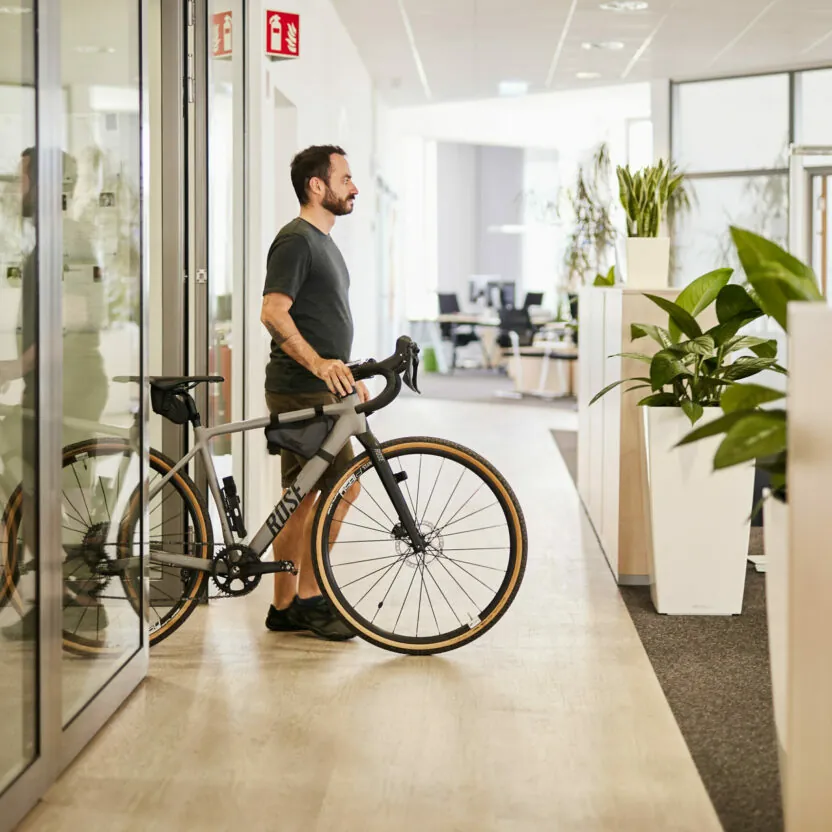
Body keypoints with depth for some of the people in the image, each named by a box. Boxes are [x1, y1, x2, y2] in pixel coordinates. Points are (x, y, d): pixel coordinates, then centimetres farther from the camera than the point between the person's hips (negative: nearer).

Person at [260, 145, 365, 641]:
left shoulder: (323, 242, 20)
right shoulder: (296, 240, -12)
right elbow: (274, 313, -22)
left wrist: (347, 376, 23)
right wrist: (317, 363, -32)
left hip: (320, 390, 10)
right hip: (302, 393, -10)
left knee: (302, 497, 10)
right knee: (343, 486, -11)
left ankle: (286, 608, 15)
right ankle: (308, 595, -2)